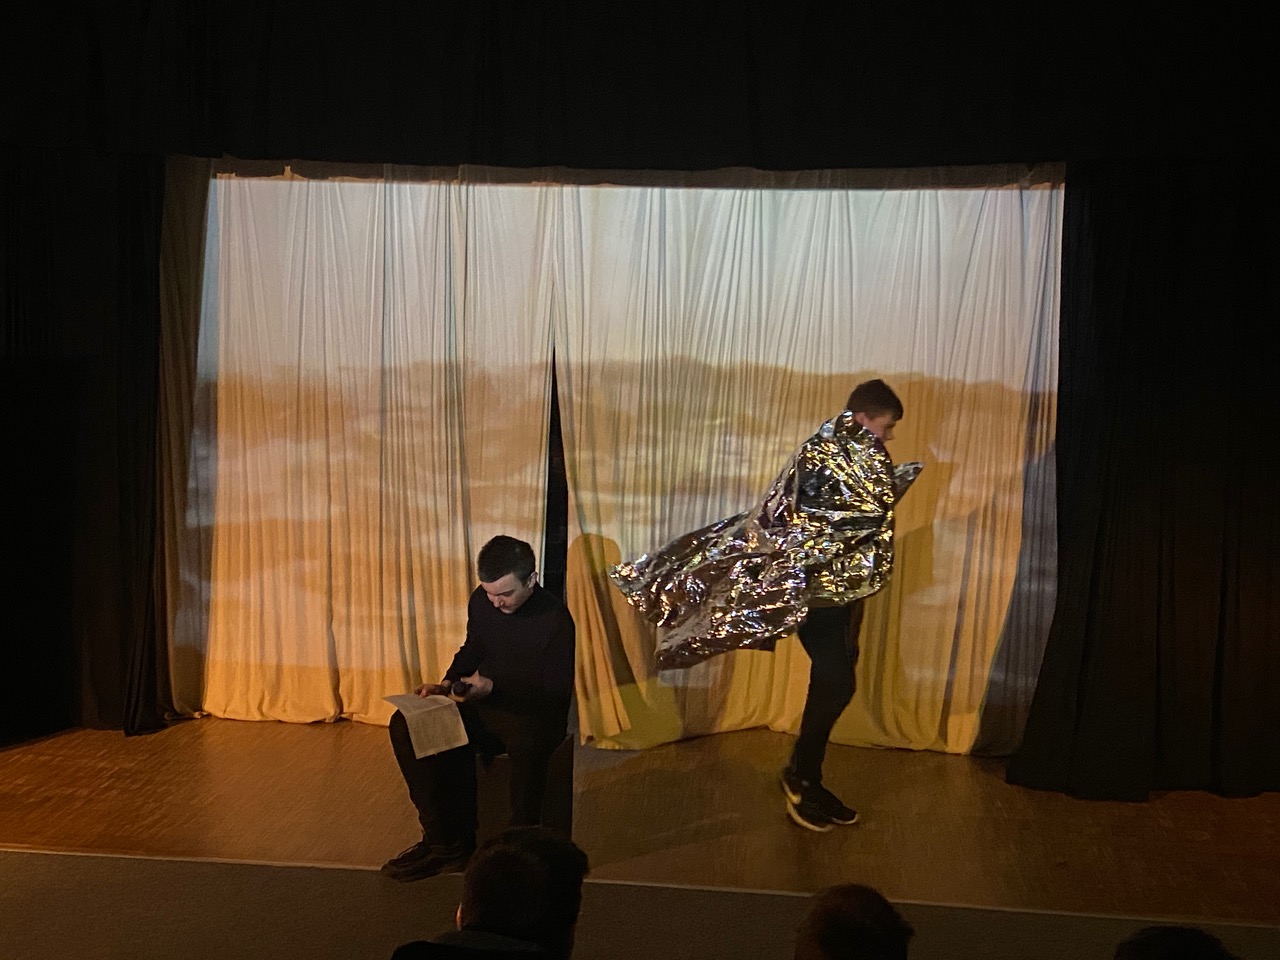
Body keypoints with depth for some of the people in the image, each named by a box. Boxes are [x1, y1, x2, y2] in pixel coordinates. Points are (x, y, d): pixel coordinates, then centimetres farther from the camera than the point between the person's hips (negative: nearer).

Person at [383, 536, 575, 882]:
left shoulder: (555, 619, -17)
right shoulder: (481, 601, 1)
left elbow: (558, 690, -15)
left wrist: (494, 688, -22)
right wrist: (447, 684, 0)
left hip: (535, 713, -6)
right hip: (485, 704, 7)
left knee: (528, 744, -42)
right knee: (406, 726, -13)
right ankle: (444, 840, -8)